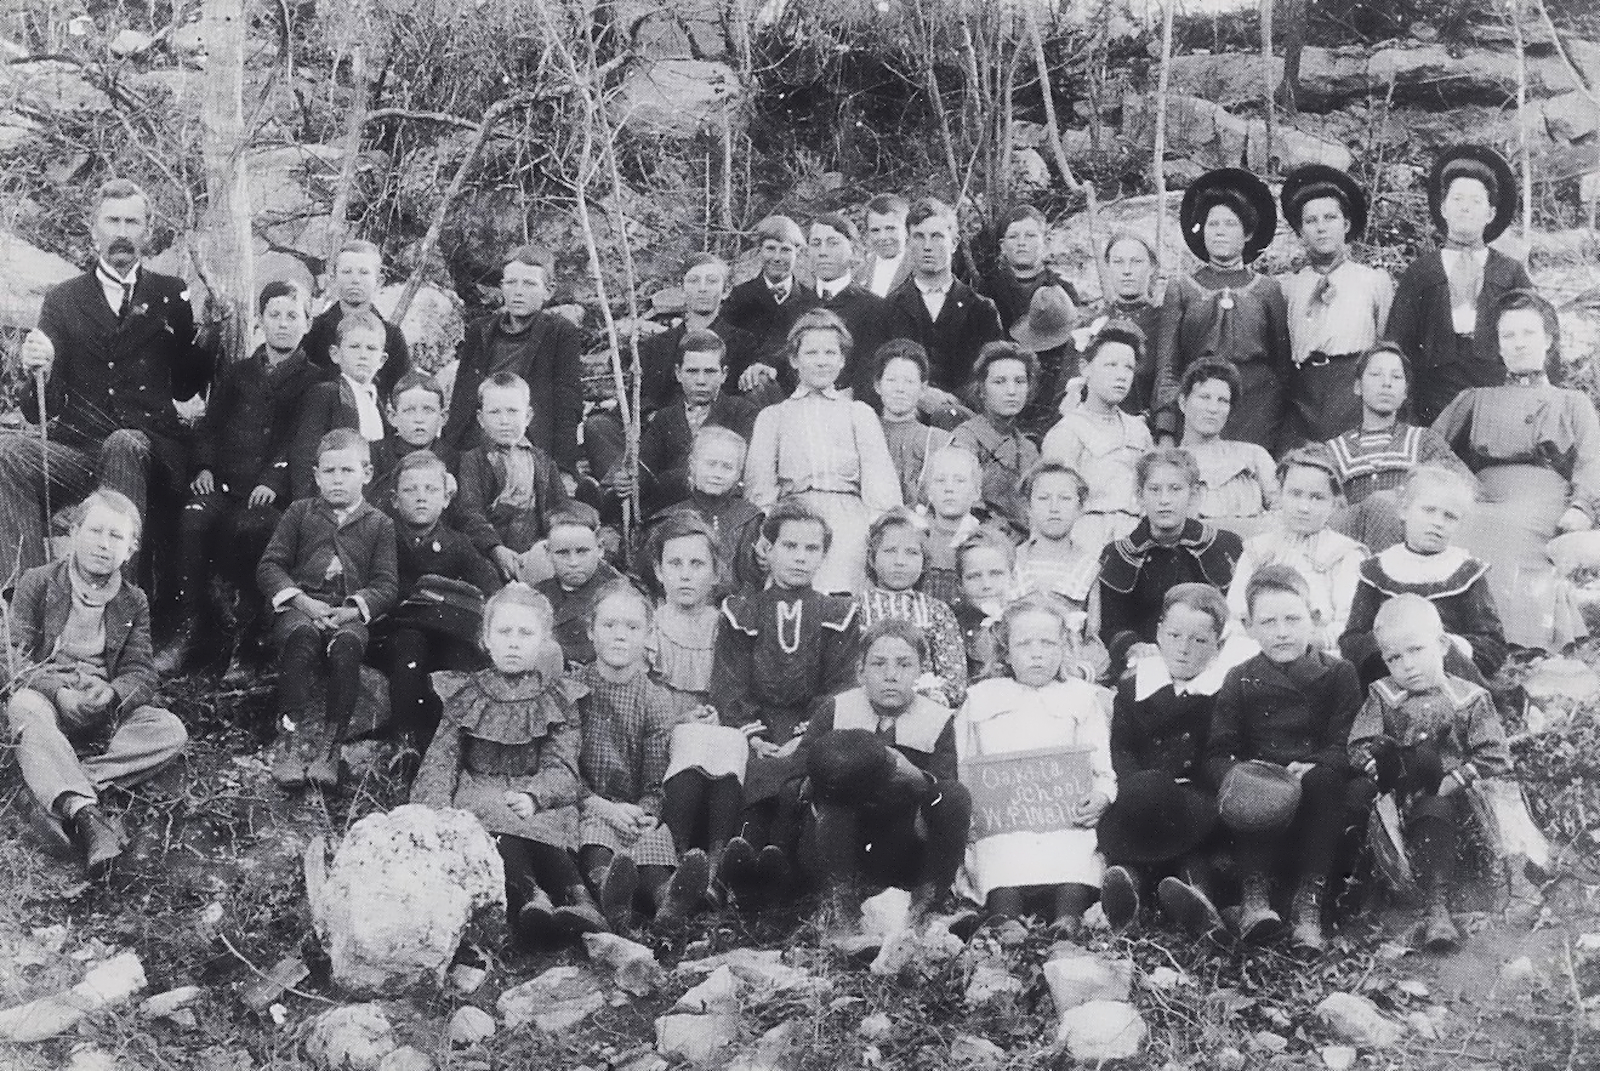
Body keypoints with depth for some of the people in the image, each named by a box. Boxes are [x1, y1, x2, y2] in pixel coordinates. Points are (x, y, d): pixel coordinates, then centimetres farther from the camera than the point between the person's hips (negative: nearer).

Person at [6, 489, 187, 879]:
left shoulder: (134, 602, 12)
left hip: (104, 706, 3)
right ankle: (85, 813, -60)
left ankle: (55, 789, -38)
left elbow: (141, 673, 2)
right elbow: (19, 659, -5)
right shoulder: (37, 583, 4)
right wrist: (61, 694, -25)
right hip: (44, 696, -3)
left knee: (172, 731, -24)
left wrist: (112, 693, -23)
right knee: (25, 710, -39)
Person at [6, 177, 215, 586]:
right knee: (8, 452, -28)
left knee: (124, 444, -37)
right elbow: (42, 411, 9)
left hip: (151, 452, -2)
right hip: (77, 451, 2)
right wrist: (35, 370, -15)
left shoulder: (173, 296, 13)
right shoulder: (63, 300, 14)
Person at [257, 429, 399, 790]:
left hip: (350, 615, 0)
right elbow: (269, 566, 9)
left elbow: (387, 584, 8)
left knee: (347, 644, -35)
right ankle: (291, 731, -32)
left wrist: (352, 609, -12)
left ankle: (329, 741, -30)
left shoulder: (380, 524, 16)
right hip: (300, 607, 0)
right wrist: (302, 601, -9)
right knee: (301, 635, -36)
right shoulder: (299, 513, 18)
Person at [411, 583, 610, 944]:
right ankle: (531, 898, -63)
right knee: (497, 825, -37)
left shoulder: (559, 701, 14)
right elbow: (440, 761, 8)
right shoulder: (465, 696, 17)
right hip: (478, 794, 0)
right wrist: (435, 811, -14)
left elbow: (561, 768, 2)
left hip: (540, 805, 0)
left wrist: (532, 796, -21)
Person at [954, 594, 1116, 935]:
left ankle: (1066, 924, -48)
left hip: (1067, 821, 0)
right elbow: (961, 771, 21)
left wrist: (1100, 798, -10)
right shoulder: (981, 698, 26)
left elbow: (1103, 770, 13)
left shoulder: (1084, 697, 23)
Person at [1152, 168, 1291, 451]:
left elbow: (1284, 363, 12)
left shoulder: (1268, 289, 11)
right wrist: (1165, 430, -6)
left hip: (1256, 416, 0)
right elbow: (1166, 366, 5)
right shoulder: (1181, 289, 10)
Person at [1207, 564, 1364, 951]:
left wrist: (1312, 768, -27)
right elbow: (1217, 753, -1)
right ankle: (1255, 891, -27)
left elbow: (1346, 747, -6)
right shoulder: (1240, 681, 7)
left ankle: (1310, 899, -29)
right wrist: (1235, 773, -25)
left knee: (1325, 780, -31)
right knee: (1249, 791, -31)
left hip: (1316, 802, 0)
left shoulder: (1338, 673, 5)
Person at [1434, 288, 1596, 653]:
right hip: (1487, 506, 1)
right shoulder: (1475, 400, 32)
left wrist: (1581, 507, -11)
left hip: (1549, 509, -1)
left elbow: (1590, 463, 10)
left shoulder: (1573, 403, 28)